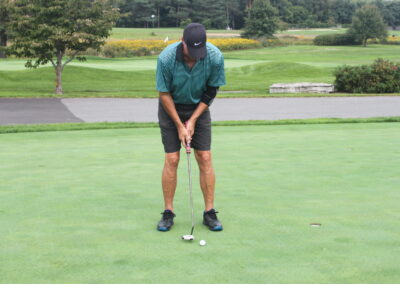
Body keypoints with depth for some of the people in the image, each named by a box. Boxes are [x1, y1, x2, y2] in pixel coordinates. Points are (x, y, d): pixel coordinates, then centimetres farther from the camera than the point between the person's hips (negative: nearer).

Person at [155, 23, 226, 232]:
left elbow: (211, 91, -10)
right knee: (172, 159, -6)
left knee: (205, 158, -4)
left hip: (199, 108, 2)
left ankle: (209, 212, 4)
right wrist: (179, 125, -13)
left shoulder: (215, 57, -24)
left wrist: (193, 120, -10)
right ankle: (168, 212, 5)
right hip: (171, 107, -1)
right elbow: (164, 94, -15)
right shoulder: (166, 58, -28)